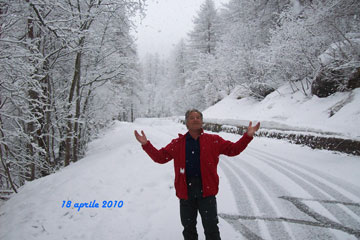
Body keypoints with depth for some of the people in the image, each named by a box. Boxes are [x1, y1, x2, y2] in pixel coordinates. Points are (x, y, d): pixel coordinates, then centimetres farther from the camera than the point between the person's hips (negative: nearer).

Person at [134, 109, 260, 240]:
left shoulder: (213, 140, 2)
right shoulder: (177, 143, 5)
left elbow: (233, 149, 3)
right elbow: (160, 156, 5)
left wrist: (248, 136, -8)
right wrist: (146, 144, -5)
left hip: (206, 190, -1)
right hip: (186, 191, 2)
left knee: (211, 228, 7)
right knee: (188, 227, 17)